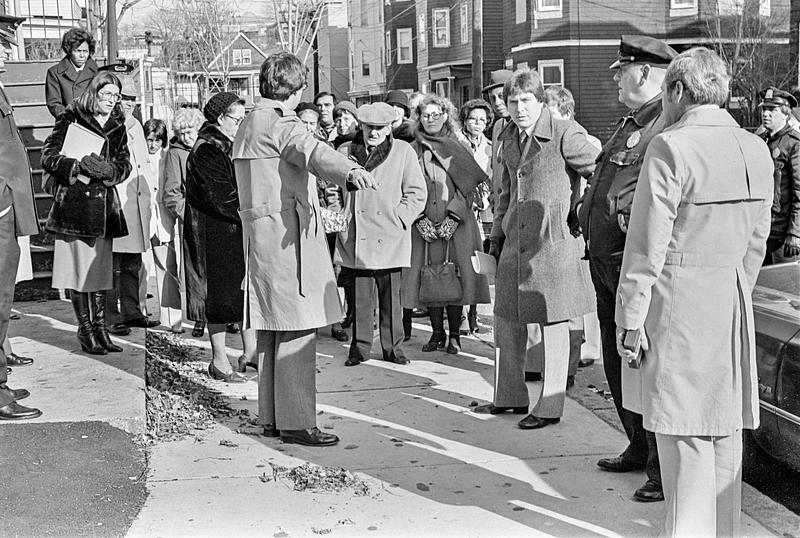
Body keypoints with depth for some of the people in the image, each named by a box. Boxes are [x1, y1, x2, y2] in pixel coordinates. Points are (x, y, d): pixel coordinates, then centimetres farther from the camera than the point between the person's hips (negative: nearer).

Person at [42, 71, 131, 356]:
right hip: (74, 201, -5)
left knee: (101, 265, 7)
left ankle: (99, 326, 14)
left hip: (105, 203, 5)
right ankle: (85, 329, 4)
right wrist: (78, 167, -17)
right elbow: (49, 157, -3)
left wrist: (107, 170, -11)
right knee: (79, 265, -4)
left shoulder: (117, 126, 14)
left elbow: (125, 164, 10)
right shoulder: (70, 119, 0)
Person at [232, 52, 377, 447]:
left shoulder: (249, 124, 19)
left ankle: (271, 417, 21)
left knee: (272, 331, 14)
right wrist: (351, 172, -51)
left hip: (260, 231, 10)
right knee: (296, 330, -9)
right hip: (287, 231, -10)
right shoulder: (280, 124, -12)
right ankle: (295, 422, -8)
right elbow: (314, 151, -33)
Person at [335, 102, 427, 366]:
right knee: (359, 294, 2)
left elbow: (416, 193, 4)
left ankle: (393, 347, 14)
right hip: (355, 237, 1)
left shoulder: (403, 152, 5)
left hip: (389, 238, -1)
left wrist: (397, 219, -5)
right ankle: (360, 347, 12)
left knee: (390, 296, 3)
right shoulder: (344, 152, 10)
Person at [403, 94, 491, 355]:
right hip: (425, 224, 1)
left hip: (455, 223, -1)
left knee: (455, 277, -4)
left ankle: (454, 335, 4)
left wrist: (452, 217, -9)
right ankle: (437, 333, 10)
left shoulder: (457, 148, 7)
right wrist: (421, 218, -6)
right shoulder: (413, 150, 10)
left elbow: (468, 186, 2)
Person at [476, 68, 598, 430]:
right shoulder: (509, 138, 12)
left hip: (553, 242, -7)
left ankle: (550, 408, 13)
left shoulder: (565, 135, -11)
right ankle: (510, 397, 29)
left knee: (553, 327, 2)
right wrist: (496, 240, 20)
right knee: (506, 320, 14)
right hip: (515, 243, 8)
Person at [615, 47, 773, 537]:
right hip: (732, 307, 7)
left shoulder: (670, 149, -14)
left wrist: (630, 318, -9)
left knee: (685, 437, -1)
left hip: (676, 303, -7)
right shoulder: (757, 151, 7)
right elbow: (756, 241, 13)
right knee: (724, 431, 14)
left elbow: (647, 247, -14)